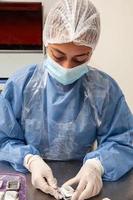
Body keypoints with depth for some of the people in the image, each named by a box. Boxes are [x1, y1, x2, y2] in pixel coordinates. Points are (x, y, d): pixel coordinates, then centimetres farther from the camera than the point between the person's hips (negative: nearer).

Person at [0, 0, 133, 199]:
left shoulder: (105, 89, -8)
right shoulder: (20, 84, -8)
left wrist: (96, 165, -22)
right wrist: (30, 160, -21)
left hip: (80, 180, 1)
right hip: (29, 179, 0)